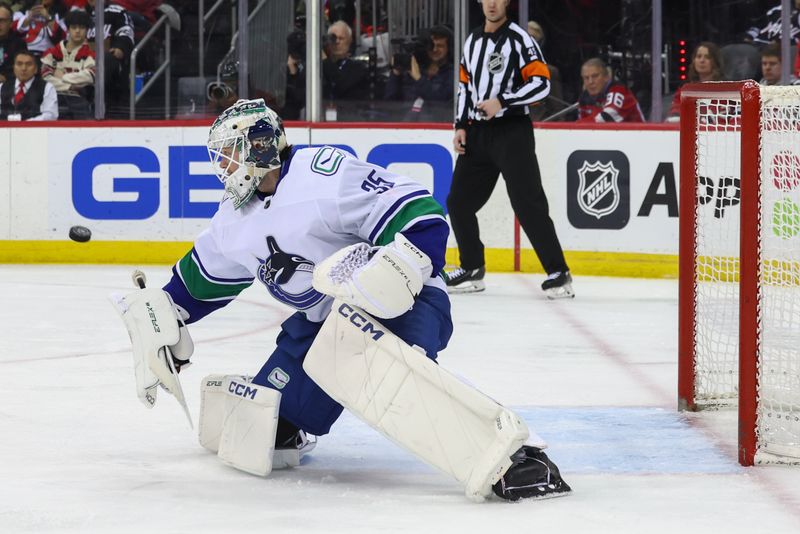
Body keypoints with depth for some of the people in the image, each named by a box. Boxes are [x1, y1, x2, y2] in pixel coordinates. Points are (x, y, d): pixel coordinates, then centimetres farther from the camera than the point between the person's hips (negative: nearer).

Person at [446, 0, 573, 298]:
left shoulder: (519, 39, -8)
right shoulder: (473, 41, 15)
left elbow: (541, 83, -15)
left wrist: (501, 102, -20)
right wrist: (461, 126, 11)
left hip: (512, 131, -7)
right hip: (477, 133, 7)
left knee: (528, 204, -14)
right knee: (459, 202, 8)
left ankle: (558, 273, -11)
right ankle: (472, 269, 22)